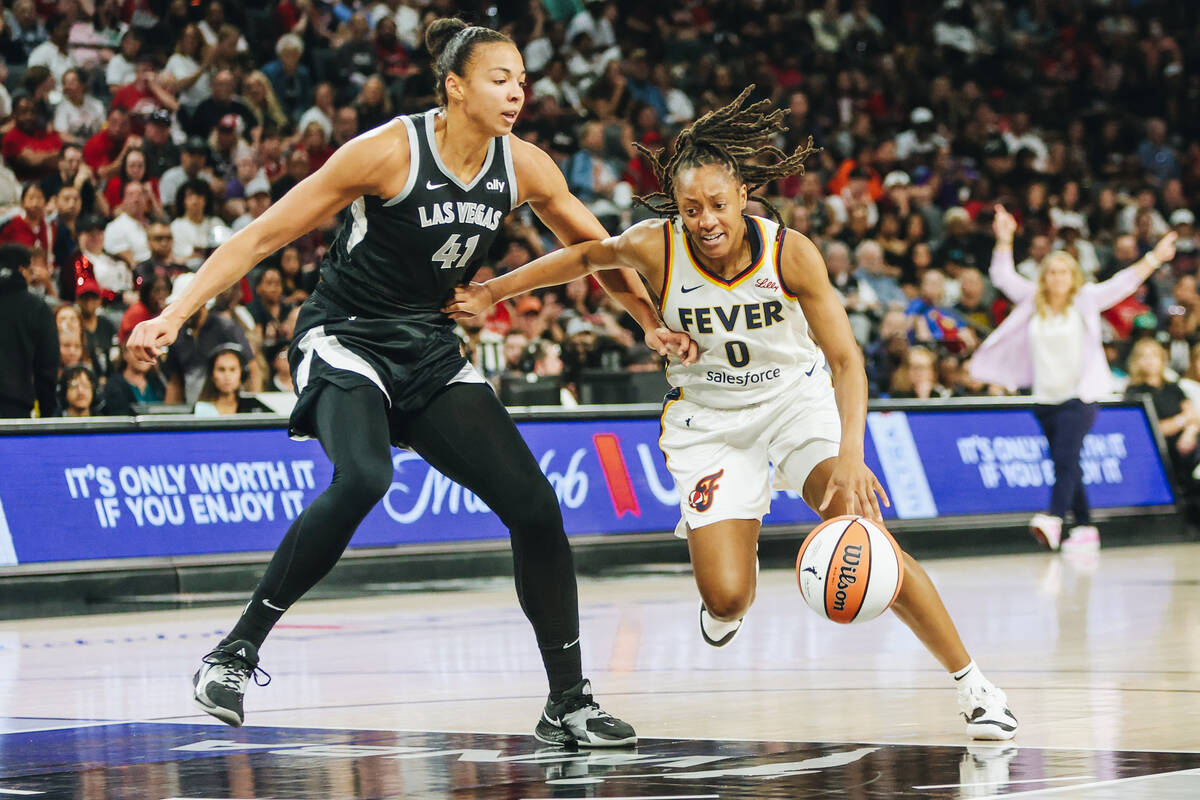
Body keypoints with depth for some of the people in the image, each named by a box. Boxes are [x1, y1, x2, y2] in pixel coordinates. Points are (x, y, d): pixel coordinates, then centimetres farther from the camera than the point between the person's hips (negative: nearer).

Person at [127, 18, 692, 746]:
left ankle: (568, 703, 7)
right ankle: (236, 652, -24)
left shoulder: (524, 167, -3)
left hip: (430, 351, 6)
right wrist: (175, 315, -23)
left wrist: (655, 322, 5)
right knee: (364, 478, -35)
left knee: (534, 504, -5)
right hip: (345, 341, -6)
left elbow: (596, 249, 16)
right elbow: (263, 236, -16)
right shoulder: (390, 152, -19)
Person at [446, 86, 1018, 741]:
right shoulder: (655, 248, -21)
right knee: (726, 599, -13)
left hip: (798, 400, -1)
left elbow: (846, 361, -23)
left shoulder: (791, 252, -24)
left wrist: (850, 455, -37)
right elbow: (587, 255, 2)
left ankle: (972, 684, -8)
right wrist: (492, 292, 5)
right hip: (709, 418, 1)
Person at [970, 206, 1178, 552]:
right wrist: (1004, 240, 0)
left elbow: (1124, 283, -1)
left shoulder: (1085, 301, 1)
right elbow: (1003, 276, 10)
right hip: (1045, 399, 5)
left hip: (1078, 397, -5)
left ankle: (1053, 520, -34)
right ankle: (1084, 527, 17)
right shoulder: (1032, 302, 10)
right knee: (1065, 464, 9)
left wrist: (1154, 258, -8)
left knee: (1065, 458, -20)